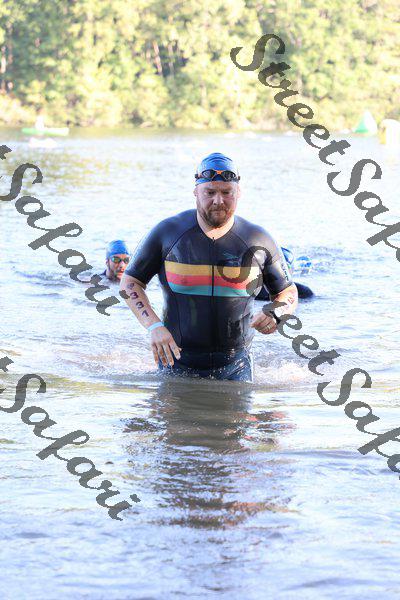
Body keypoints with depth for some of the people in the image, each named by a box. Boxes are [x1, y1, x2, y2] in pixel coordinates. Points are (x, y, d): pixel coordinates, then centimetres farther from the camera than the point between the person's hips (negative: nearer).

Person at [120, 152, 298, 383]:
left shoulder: (258, 240, -1)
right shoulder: (168, 232, -3)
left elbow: (289, 292, 11)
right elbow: (130, 282, 4)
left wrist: (276, 314, -13)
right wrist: (154, 326, -12)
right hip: (177, 362, 0)